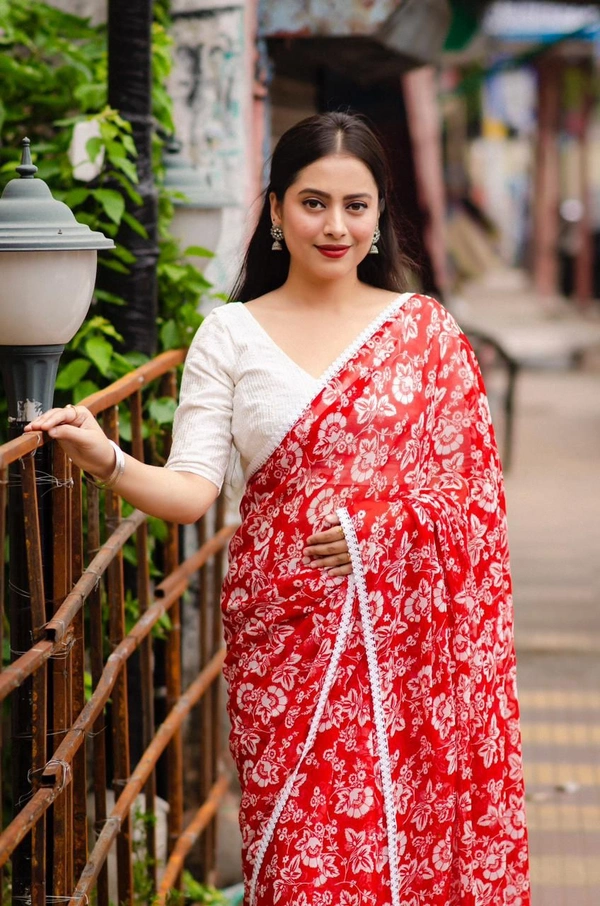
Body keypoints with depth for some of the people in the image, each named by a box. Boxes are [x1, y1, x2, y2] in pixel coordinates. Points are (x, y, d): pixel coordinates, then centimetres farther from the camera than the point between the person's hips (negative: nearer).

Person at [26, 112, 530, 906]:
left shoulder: (424, 327, 5)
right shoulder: (230, 335, 4)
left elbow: (474, 482, 5)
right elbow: (191, 489, -5)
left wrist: (390, 524, -10)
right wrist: (105, 459, -22)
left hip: (408, 630, 1)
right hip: (286, 633, 0)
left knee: (418, 839, 1)